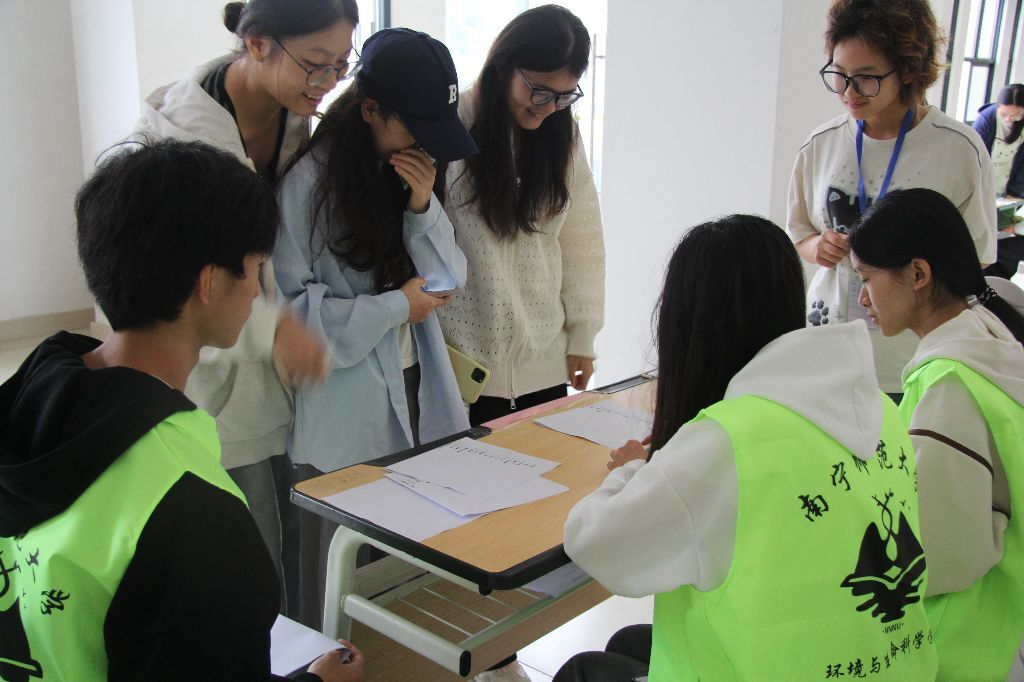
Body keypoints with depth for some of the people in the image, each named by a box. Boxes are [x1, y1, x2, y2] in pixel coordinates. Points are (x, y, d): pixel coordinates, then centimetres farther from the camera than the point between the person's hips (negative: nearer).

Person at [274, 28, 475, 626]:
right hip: (347, 416, -5)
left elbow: (449, 280, 6)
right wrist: (395, 307, -13)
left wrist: (422, 206, -9)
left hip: (417, 395, 6)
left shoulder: (411, 174, 8)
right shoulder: (309, 183, -13)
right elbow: (288, 306, -16)